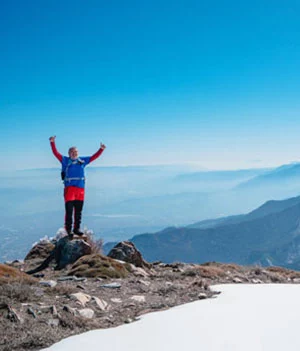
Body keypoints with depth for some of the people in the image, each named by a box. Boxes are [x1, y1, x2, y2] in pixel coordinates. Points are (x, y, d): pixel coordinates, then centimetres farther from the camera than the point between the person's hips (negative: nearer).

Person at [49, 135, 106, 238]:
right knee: (69, 210, -7)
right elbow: (56, 153, 0)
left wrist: (101, 149, 17)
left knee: (78, 211, 8)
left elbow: (94, 157, 23)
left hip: (80, 188, 4)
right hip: (69, 188, -4)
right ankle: (68, 229, 0)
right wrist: (52, 143, -10)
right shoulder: (65, 160, 8)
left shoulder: (82, 160, 18)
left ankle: (77, 228, 17)